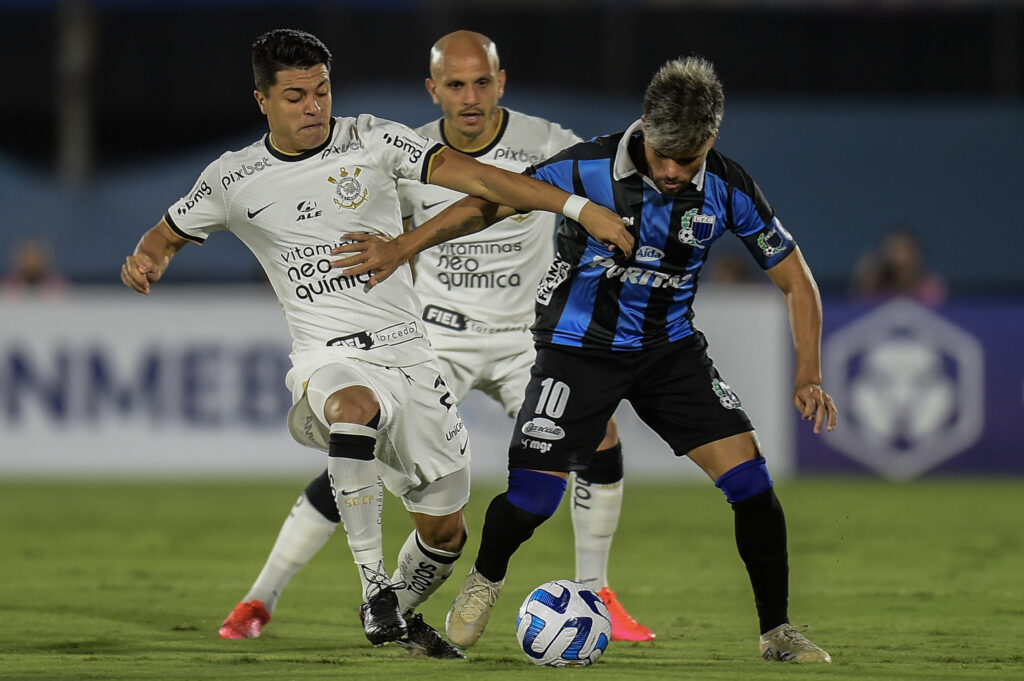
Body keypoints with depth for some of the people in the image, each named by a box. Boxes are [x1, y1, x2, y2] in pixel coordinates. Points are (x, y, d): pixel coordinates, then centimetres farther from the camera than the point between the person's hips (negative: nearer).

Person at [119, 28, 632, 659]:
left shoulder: (373, 141, -1)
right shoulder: (234, 181, 2)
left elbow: (474, 176, -10)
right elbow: (168, 235, 19)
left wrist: (581, 208, -20)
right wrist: (144, 262, -7)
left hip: (409, 352, 2)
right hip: (330, 361, -2)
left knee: (446, 531, 6)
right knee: (354, 405, -40)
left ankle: (400, 616, 38)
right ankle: (374, 584, -34)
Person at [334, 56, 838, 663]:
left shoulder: (727, 190, -14)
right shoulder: (591, 167, -21)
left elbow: (795, 279, -4)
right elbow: (493, 202, -11)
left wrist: (809, 376, -12)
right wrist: (405, 246, -18)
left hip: (671, 346, 2)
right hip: (581, 344, -2)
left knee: (748, 472, -14)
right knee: (532, 500, -10)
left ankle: (777, 632, 1)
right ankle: (485, 581, 25)